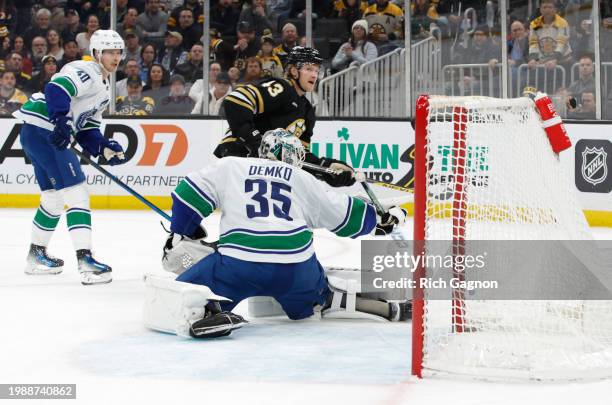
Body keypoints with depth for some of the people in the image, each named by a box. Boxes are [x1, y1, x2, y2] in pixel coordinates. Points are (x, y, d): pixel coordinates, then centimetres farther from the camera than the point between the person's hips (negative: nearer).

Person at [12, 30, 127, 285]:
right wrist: (62, 121, -34)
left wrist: (105, 149, 4)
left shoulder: (102, 87, 22)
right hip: (42, 128, -11)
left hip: (43, 135, 11)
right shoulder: (85, 71, -9)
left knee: (55, 196, 21)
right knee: (76, 192, -15)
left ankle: (36, 255, 36)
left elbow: (87, 129, 19)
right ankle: (85, 260, -20)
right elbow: (56, 89, -26)